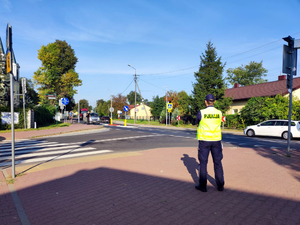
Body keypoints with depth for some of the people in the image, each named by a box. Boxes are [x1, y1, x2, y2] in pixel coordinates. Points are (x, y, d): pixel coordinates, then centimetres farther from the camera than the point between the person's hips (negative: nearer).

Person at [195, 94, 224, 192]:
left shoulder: (201, 112, -9)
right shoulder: (219, 113, 1)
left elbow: (197, 124, 7)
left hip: (204, 140, -3)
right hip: (216, 140, 3)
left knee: (203, 163, 5)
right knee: (218, 163, 12)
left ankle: (203, 186, 12)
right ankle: (220, 185, 19)